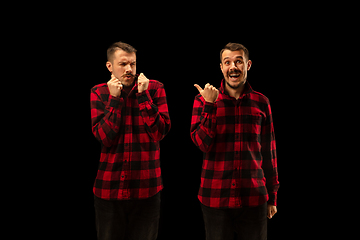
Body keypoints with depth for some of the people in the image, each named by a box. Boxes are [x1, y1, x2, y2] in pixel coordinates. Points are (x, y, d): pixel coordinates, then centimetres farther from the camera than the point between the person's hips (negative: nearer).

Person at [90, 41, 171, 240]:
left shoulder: (154, 88, 0)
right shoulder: (99, 93, 3)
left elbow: (160, 132, -10)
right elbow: (104, 137, -8)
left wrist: (143, 95, -15)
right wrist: (114, 99, -13)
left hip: (146, 187, 0)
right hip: (109, 188, 1)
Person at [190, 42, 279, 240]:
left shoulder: (261, 103, 5)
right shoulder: (203, 100, 1)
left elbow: (269, 152, 8)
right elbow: (202, 143, -8)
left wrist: (272, 195, 10)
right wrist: (209, 105, -16)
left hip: (253, 198, 1)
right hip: (216, 197, -1)